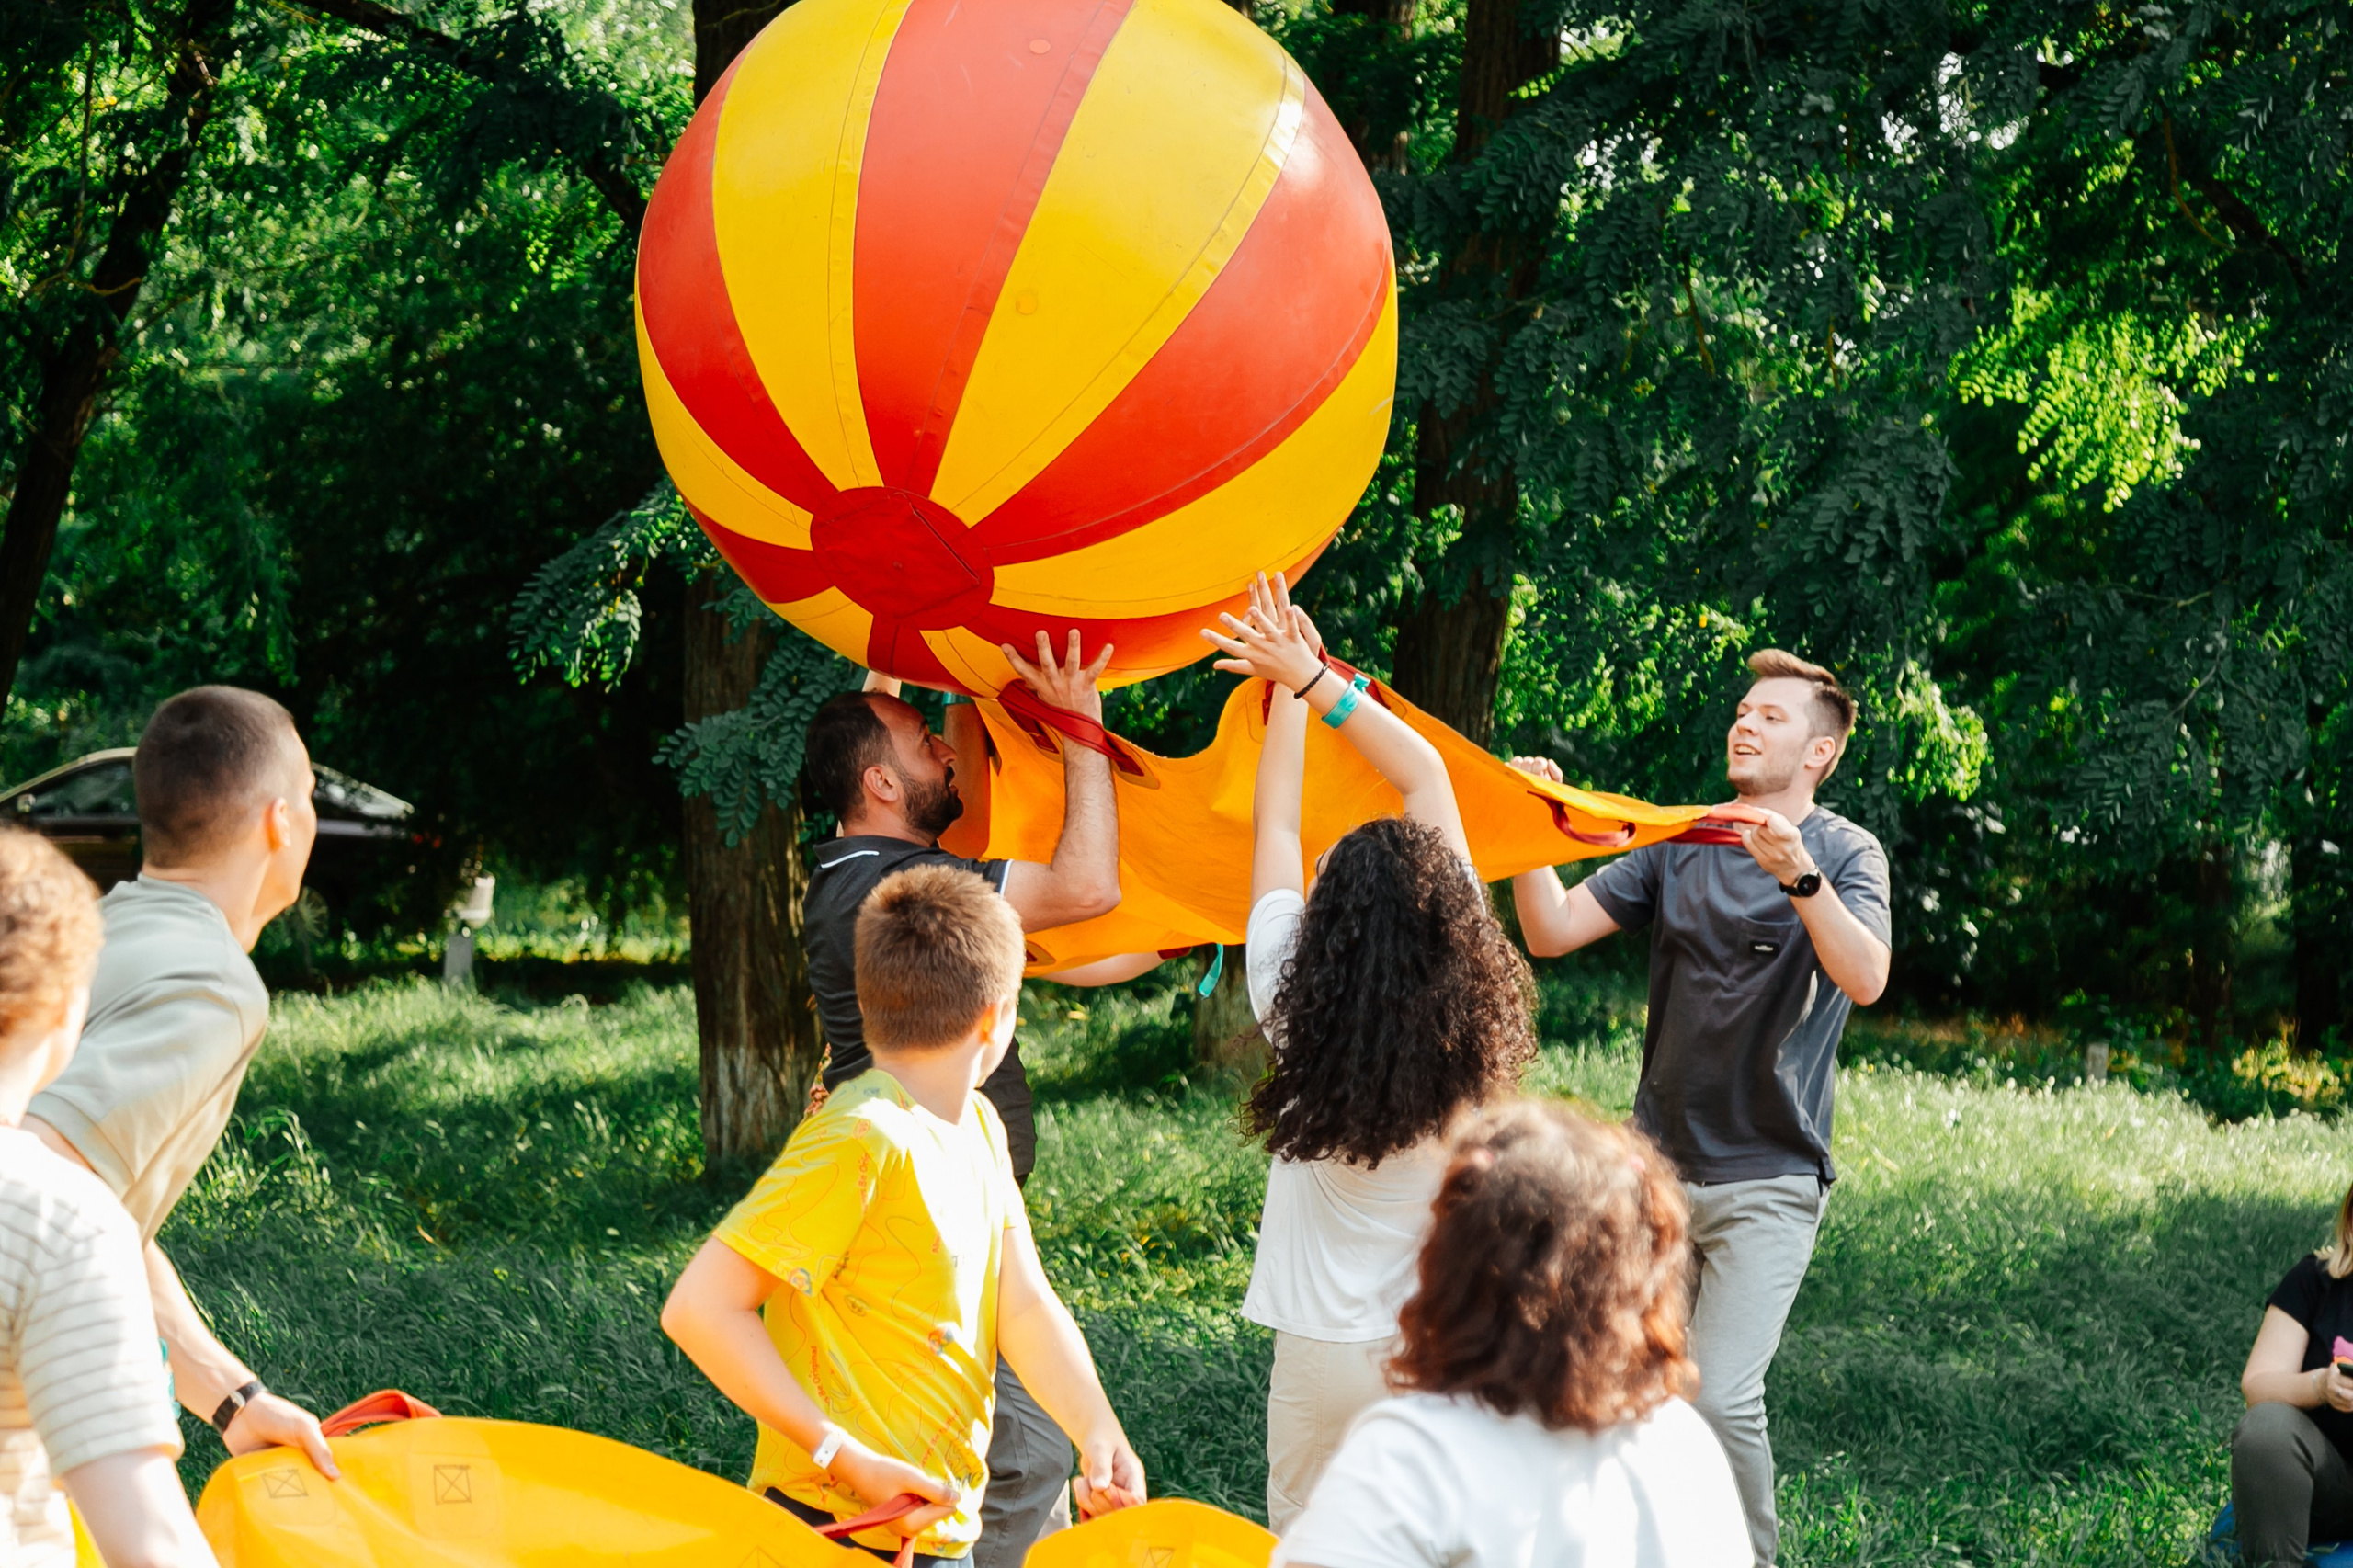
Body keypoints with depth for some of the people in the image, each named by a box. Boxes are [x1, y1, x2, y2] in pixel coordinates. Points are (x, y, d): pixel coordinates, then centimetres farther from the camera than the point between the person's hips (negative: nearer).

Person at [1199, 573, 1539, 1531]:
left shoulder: (1296, 1012, -15)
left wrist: (1291, 685, 10)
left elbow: (1274, 828, 1)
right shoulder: (1471, 1015, -11)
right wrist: (1312, 676, -1)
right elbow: (1424, 772, -4)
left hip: (1329, 1352, -1)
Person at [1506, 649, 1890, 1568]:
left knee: (1721, 1398, -17)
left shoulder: (1845, 854, -2)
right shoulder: (1678, 845, 10)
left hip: (1766, 1181, -4)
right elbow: (1551, 932, 3)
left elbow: (1865, 978, -21)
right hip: (1657, 1163, 4)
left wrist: (1800, 876, -36)